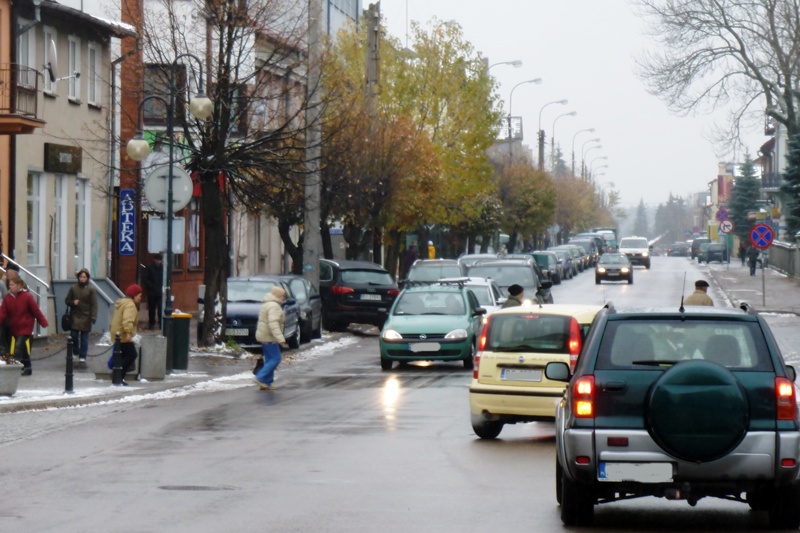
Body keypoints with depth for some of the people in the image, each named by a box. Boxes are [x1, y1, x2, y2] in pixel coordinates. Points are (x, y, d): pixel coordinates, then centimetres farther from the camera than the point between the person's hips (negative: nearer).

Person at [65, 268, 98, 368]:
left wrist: (93, 318, -15)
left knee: (84, 339, 1)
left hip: (86, 318, -2)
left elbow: (94, 305, -6)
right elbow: (67, 300, 12)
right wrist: (73, 302, -11)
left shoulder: (91, 289, -2)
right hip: (75, 317, 2)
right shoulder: (73, 288, 5)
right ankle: (75, 354, 25)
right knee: (74, 336, 2)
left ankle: (82, 358, 4)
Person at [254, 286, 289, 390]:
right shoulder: (274, 306, -18)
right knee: (275, 359, -8)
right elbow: (273, 324, -29)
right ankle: (261, 378, -13)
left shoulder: (267, 304, 16)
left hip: (265, 336, 10)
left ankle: (266, 383, 8)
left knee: (270, 360, 10)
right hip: (269, 337, -10)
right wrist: (280, 339, -34)